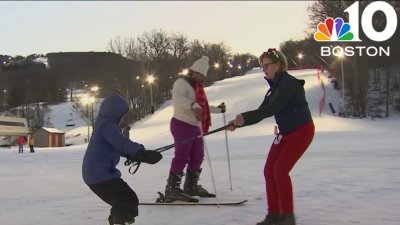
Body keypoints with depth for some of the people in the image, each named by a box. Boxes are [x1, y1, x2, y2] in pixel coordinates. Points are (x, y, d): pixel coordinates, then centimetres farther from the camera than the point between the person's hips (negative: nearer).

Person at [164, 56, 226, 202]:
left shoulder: (196, 87, 22)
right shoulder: (182, 83, -8)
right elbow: (177, 99, -29)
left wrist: (217, 109, 37)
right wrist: (193, 105, -43)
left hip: (195, 126, 9)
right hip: (182, 124, -9)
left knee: (197, 157, 12)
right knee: (182, 156, -13)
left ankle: (191, 186, 24)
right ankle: (172, 189, -9)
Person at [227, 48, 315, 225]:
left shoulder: (289, 83, -17)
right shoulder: (274, 87, 10)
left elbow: (272, 109, -28)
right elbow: (261, 112, 7)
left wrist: (245, 117, -31)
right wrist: (239, 123, -5)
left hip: (301, 131, -9)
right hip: (284, 132, 9)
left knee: (280, 169, -14)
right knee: (269, 170, 1)